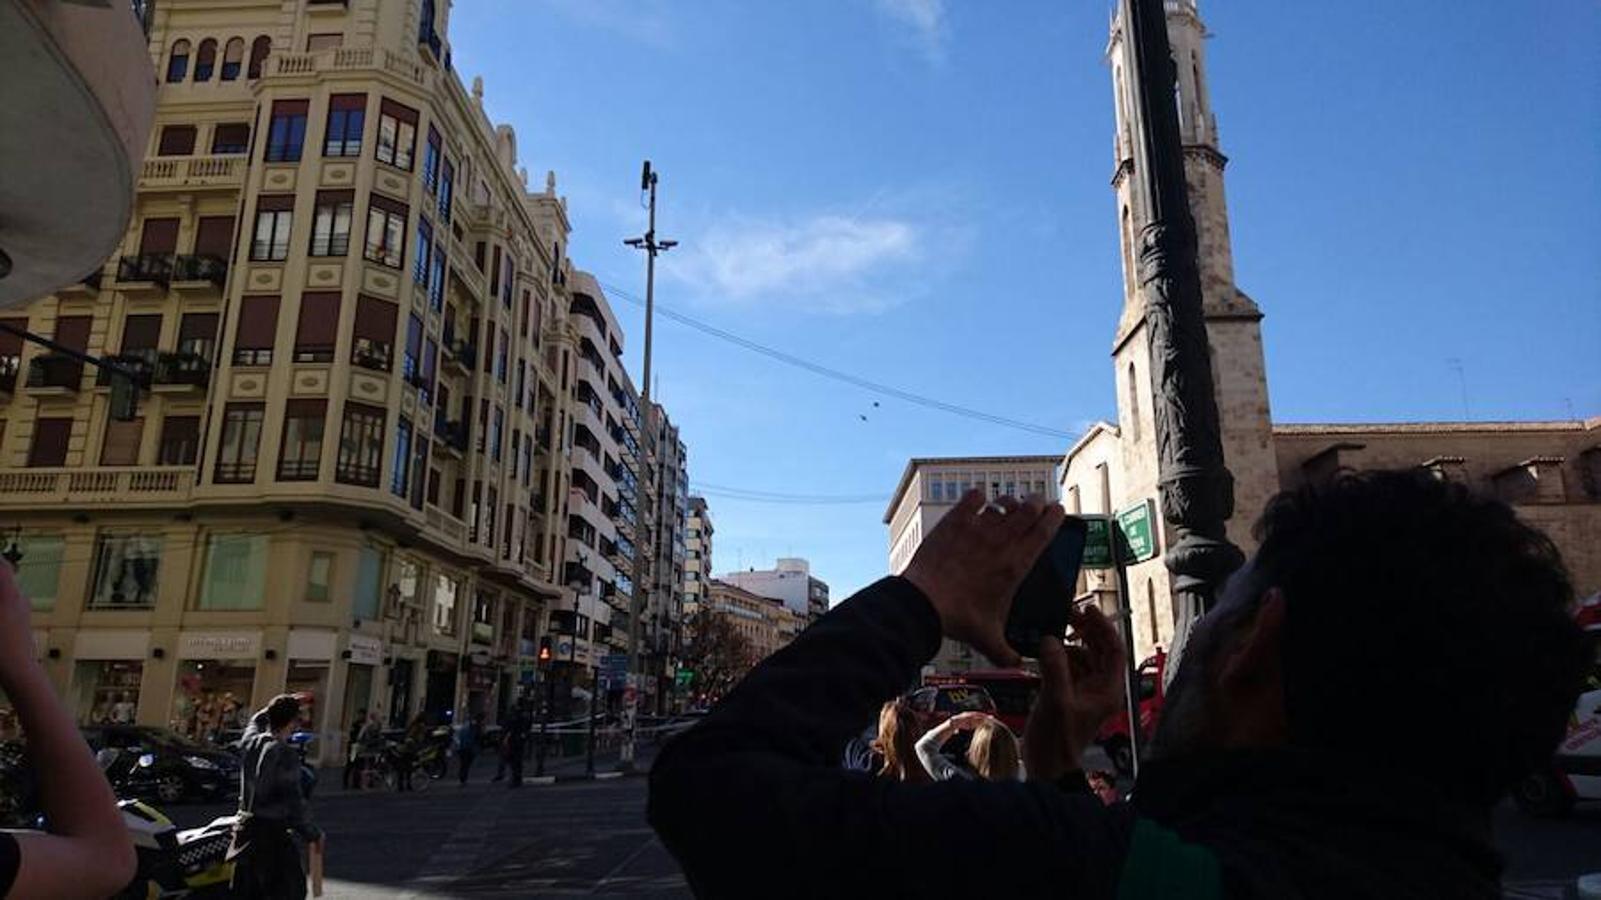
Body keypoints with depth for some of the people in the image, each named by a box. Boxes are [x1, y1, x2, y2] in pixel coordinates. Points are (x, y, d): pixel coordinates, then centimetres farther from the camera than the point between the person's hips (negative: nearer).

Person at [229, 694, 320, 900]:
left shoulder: (249, 742, 0)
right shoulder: (286, 755, -20)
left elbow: (257, 719, 26)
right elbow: (293, 803, -17)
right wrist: (312, 835, -6)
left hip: (245, 829, 8)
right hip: (272, 833, -8)